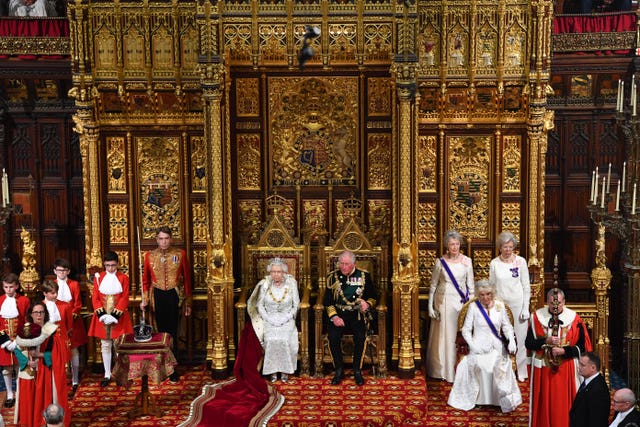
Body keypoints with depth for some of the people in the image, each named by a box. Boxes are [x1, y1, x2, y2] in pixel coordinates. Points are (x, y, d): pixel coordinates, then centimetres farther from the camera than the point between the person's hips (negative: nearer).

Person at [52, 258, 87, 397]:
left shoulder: (74, 285, 3)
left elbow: (78, 304, 2)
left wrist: (72, 314, -14)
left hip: (73, 321, 0)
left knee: (74, 350, 5)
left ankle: (75, 380, 11)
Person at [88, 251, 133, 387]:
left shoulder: (123, 278, 1)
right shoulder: (98, 277, 4)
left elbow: (125, 297, -5)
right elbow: (95, 297, 1)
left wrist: (116, 313, -15)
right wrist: (101, 313, -12)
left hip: (119, 316, -1)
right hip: (102, 316, 2)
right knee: (105, 345, 5)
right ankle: (107, 375, 12)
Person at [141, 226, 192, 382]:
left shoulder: (180, 254, 0)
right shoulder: (149, 256, 4)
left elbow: (187, 278, 3)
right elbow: (146, 280, 10)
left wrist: (187, 302, 2)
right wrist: (144, 299, 1)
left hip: (174, 295, -2)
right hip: (157, 296, 2)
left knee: (172, 333, -2)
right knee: (161, 331, 7)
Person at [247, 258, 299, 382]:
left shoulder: (291, 283, -2)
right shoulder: (265, 285, -1)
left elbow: (295, 306, 2)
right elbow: (259, 305, 5)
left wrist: (285, 319, -10)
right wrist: (269, 319, -9)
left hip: (287, 320, -1)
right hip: (269, 320, 1)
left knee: (284, 339, -26)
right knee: (271, 340, -25)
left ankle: (285, 370, -10)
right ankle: (273, 371, -11)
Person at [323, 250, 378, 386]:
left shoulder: (364, 276, 5)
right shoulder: (333, 277, 6)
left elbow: (373, 297, 12)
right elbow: (328, 301, 5)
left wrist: (367, 304, -10)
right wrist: (334, 317, -10)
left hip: (358, 314, -1)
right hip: (338, 314, 1)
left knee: (360, 336, -28)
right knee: (333, 337, -25)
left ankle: (357, 371, -10)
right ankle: (339, 371, -8)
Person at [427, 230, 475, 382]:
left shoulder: (467, 261, 1)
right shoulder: (440, 261, -1)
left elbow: (470, 285, 5)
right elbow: (433, 285, 5)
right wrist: (430, 306, 3)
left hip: (461, 301, 0)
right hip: (443, 301, 0)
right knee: (444, 334, 5)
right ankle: (442, 370, 17)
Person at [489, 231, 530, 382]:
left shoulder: (520, 261, -3)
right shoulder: (494, 263, 1)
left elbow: (526, 287, 0)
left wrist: (526, 308, -5)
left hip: (518, 304, -1)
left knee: (519, 339, 3)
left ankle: (521, 372, 15)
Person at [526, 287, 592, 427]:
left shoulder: (574, 319, -5)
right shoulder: (537, 317, -2)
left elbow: (582, 347, -3)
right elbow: (528, 343, -1)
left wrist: (564, 351, -17)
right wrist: (546, 341, -17)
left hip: (566, 369, -1)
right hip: (543, 368, 1)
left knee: (564, 403, 5)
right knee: (544, 403, 7)